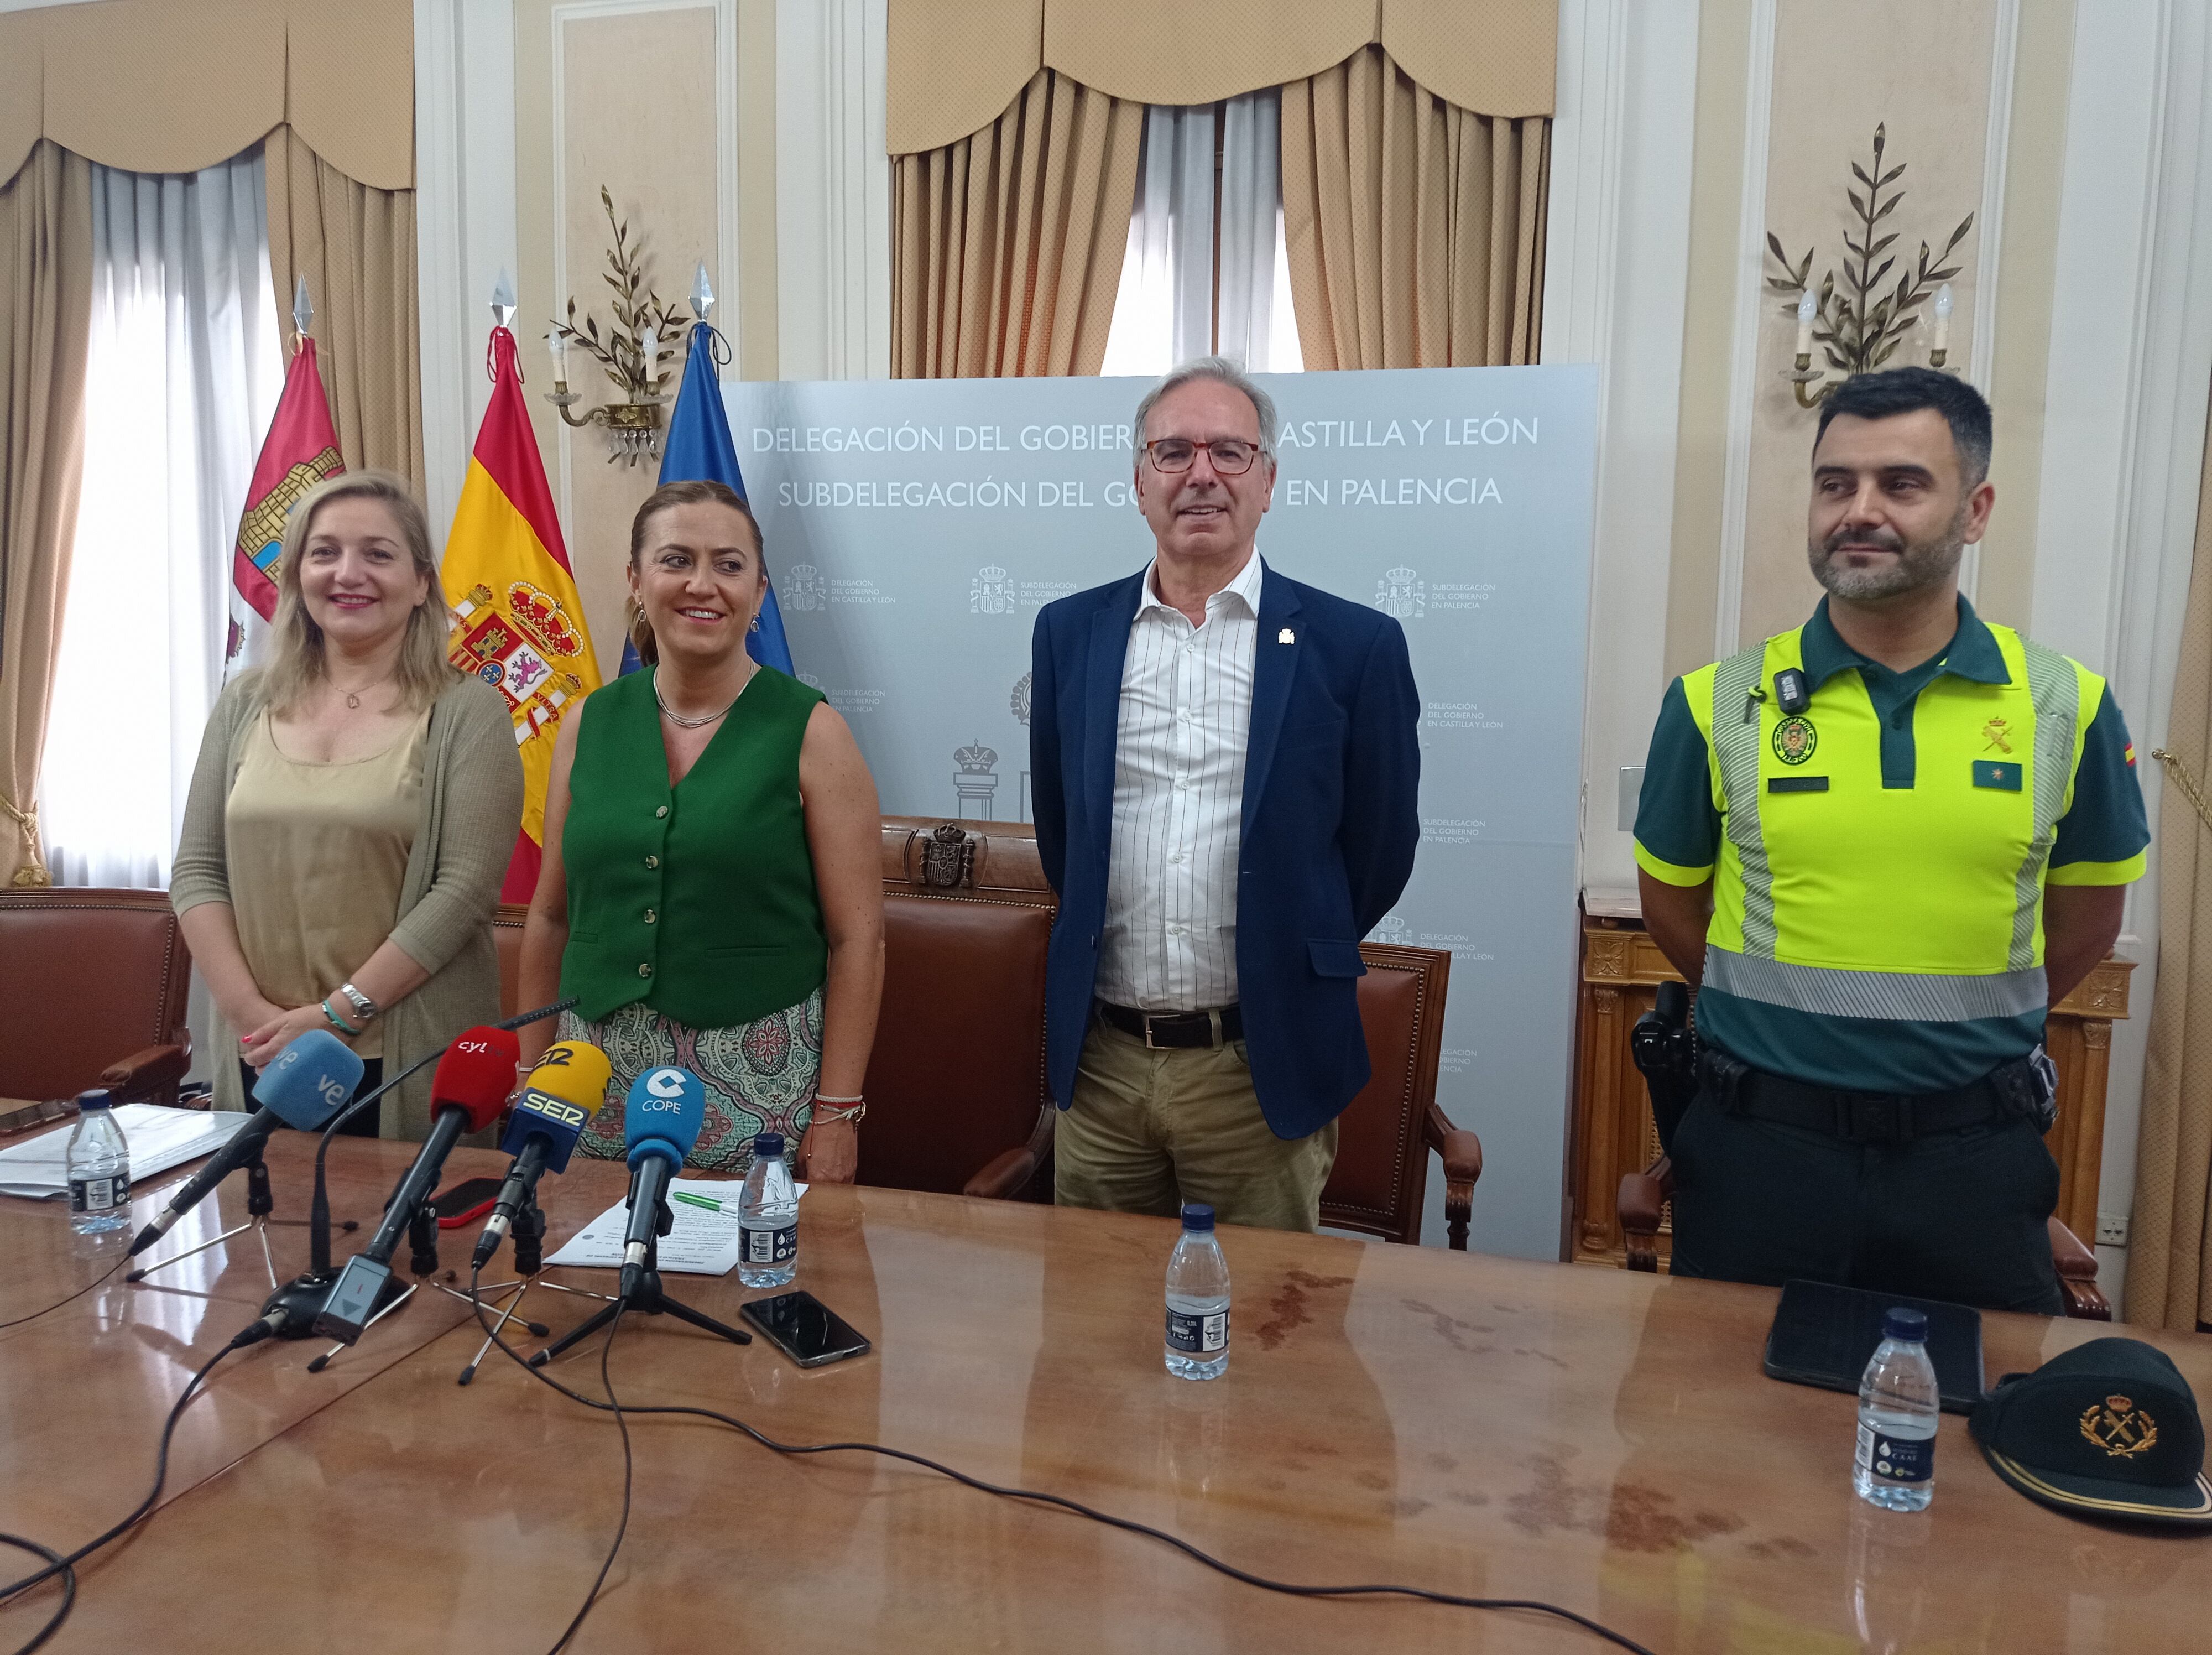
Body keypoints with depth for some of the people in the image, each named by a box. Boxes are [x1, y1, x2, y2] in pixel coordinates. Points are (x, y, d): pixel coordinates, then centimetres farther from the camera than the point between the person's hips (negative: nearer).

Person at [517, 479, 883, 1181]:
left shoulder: (810, 732, -6)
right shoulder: (588, 726, 5)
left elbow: (857, 937, -8)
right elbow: (551, 917, 12)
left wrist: (837, 1116, -11)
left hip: (757, 1078, -3)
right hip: (599, 1068, 3)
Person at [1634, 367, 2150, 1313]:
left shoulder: (2066, 705, -2)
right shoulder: (1717, 704, -5)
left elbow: (2088, 912, 11)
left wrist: (1958, 1026, 9)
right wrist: (1788, 1019, 10)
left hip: (1974, 1160, 1)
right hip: (1761, 1148, 0)